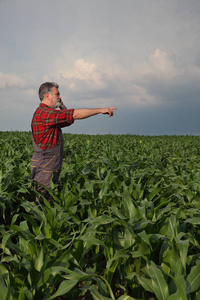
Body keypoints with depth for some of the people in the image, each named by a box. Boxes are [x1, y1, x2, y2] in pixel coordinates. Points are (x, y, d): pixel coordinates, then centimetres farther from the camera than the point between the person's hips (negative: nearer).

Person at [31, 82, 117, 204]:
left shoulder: (47, 113, 17)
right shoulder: (44, 113, -18)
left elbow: (69, 119, 24)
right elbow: (75, 114, -24)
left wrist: (61, 105, 12)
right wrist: (100, 110, -20)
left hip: (50, 168, 10)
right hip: (44, 168, -10)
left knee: (49, 199, 12)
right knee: (42, 202, -3)